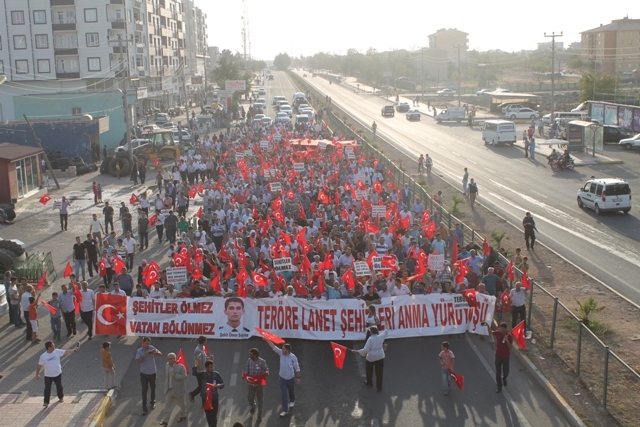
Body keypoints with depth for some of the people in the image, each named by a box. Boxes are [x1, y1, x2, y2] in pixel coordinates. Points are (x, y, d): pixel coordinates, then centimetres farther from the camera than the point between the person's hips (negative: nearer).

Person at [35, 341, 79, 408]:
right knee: (47, 388, -3)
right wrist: (37, 374, -4)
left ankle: (61, 397, 39)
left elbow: (66, 352, -6)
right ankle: (46, 402, 6)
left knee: (59, 386, 18)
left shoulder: (57, 351, -11)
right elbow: (39, 366, -9)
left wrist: (74, 350, -13)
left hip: (58, 374, 3)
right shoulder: (43, 356, -17)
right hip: (48, 375, -3)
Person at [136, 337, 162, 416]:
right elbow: (138, 361, -20)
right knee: (144, 390, -2)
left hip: (152, 372, 2)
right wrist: (145, 355, -32)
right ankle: (144, 407, 3)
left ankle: (153, 402, 39)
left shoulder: (152, 348, -10)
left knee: (153, 388, 18)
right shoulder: (139, 351, -13)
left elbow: (160, 354, -11)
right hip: (144, 373, -2)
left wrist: (156, 352, -34)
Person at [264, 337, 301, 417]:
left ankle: (292, 401, 54)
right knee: (283, 394, 0)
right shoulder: (281, 353, -14)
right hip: (282, 378, 2)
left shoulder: (293, 357, -22)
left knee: (291, 391, 23)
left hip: (291, 378, -2)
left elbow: (297, 367, -12)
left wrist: (298, 377, -7)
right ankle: (285, 410, 7)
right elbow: (273, 346, -14)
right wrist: (266, 340, -22)